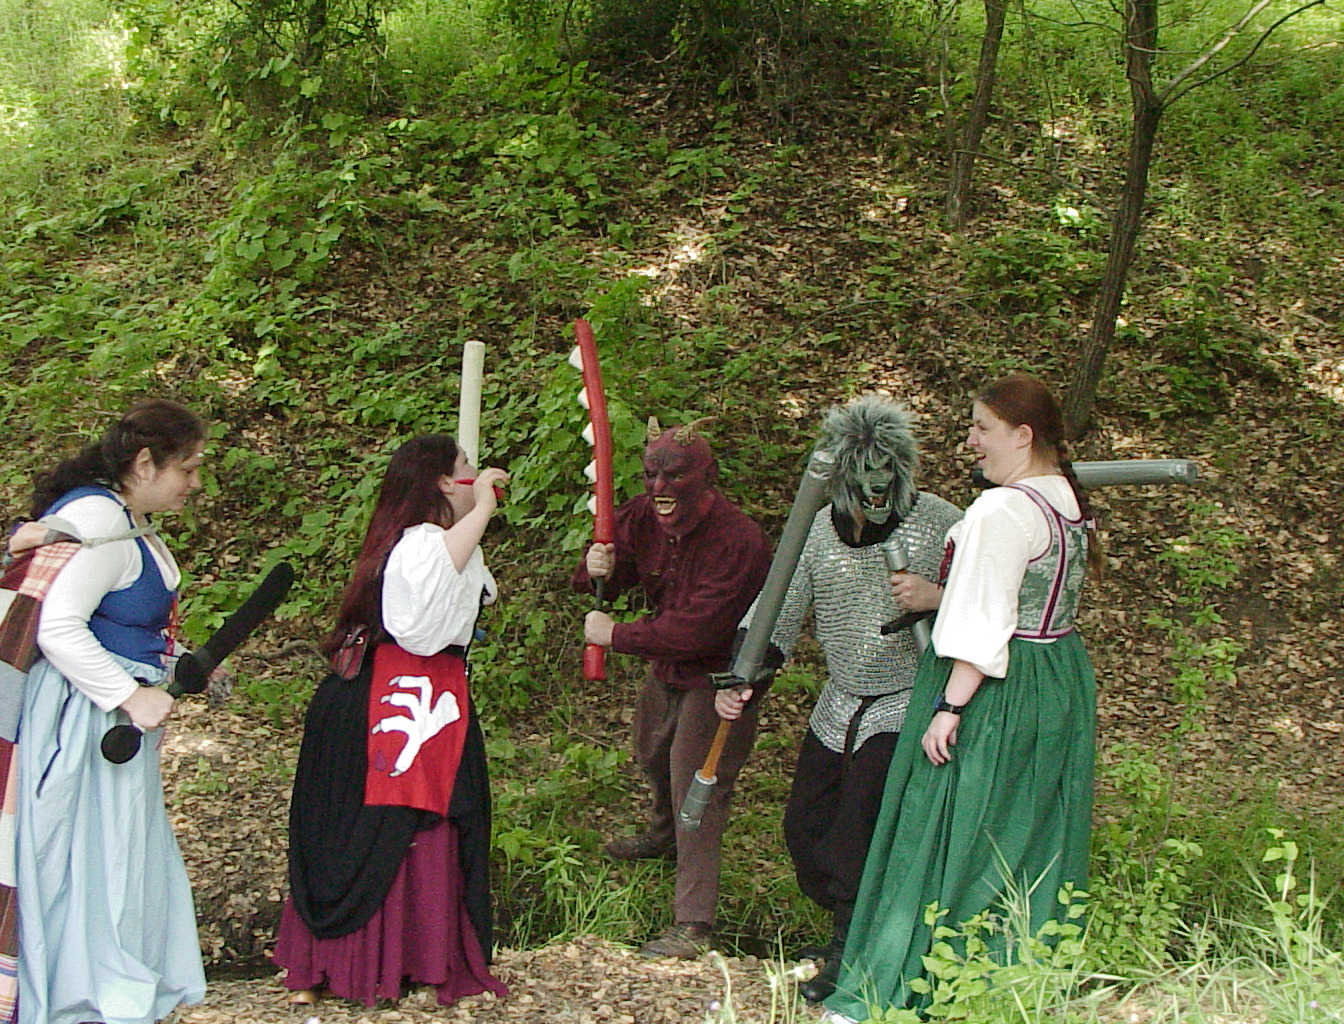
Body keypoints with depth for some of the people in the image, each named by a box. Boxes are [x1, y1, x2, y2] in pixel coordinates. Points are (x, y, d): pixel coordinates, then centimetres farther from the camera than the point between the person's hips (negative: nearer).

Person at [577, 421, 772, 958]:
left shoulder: (737, 541, -34)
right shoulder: (643, 516, -12)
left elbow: (695, 630, -37)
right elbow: (610, 565, 1)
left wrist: (616, 635, -29)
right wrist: (597, 568, -25)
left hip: (717, 677, -8)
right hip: (666, 669, 8)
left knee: (696, 786, -13)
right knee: (652, 753, 30)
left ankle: (693, 923, -8)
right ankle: (664, 835, 61)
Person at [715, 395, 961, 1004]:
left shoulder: (940, 522, -14)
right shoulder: (817, 531, -1)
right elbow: (776, 613, 3)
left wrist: (938, 598, -34)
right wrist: (739, 682, -10)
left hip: (910, 704, -6)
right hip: (841, 704, 6)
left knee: (859, 832, -13)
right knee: (805, 824, 11)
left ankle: (849, 957, 4)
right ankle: (851, 928, 34)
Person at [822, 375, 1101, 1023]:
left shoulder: (1002, 512, -20)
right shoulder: (1071, 503, 7)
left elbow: (984, 624, -23)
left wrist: (948, 708, -21)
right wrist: (936, 594, 12)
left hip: (994, 693, -9)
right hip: (1063, 685, 9)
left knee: (948, 838, -2)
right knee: (1034, 839, 14)